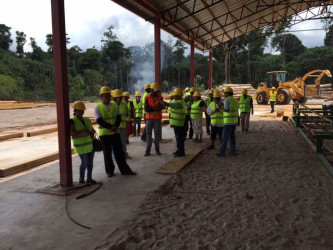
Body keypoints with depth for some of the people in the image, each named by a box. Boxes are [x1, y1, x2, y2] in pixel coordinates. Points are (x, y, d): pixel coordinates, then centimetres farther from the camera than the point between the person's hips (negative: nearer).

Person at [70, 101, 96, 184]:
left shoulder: (87, 119, 10)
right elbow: (72, 133, -20)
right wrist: (84, 131, -26)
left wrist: (92, 132, -3)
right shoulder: (72, 121, -8)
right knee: (85, 162, -5)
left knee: (90, 162, 8)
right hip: (81, 146, -6)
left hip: (90, 144, 6)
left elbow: (92, 129, 20)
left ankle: (89, 177, 22)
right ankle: (81, 178, 16)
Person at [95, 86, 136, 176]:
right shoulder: (98, 107, -7)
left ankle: (125, 170, 15)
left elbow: (119, 117, 2)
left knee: (119, 152, 8)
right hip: (104, 134, -3)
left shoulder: (114, 105, 5)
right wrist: (111, 127, -25)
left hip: (115, 132, 3)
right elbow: (100, 121, -16)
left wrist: (116, 126, -16)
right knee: (107, 153, 7)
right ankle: (109, 171, 22)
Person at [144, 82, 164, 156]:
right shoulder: (147, 98, 0)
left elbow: (162, 107, -12)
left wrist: (151, 109, -25)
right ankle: (148, 150, 6)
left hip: (158, 118, 1)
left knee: (157, 134, 5)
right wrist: (156, 108, -13)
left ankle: (157, 149, 14)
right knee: (148, 134, 2)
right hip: (149, 118, -1)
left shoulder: (160, 97, 3)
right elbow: (146, 108, -11)